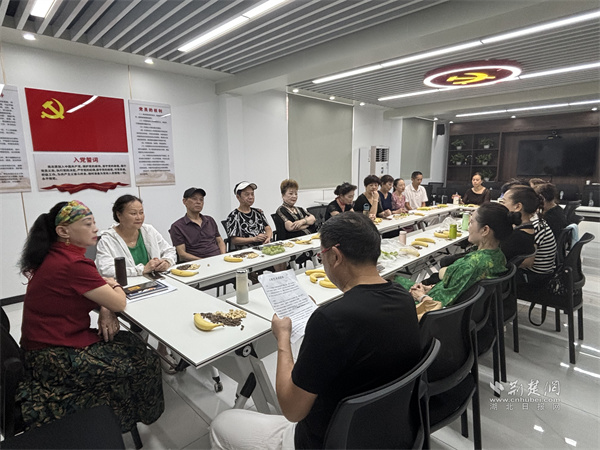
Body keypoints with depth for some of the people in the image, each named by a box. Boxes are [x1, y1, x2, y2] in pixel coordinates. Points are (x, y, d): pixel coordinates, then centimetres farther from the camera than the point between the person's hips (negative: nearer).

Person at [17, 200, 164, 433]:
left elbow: (89, 292, 12)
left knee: (131, 343, 13)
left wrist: (105, 311, -8)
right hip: (56, 360, -9)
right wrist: (115, 285, 0)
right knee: (143, 362, 1)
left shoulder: (53, 256, 2)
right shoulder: (74, 265, -29)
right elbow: (119, 303, -21)